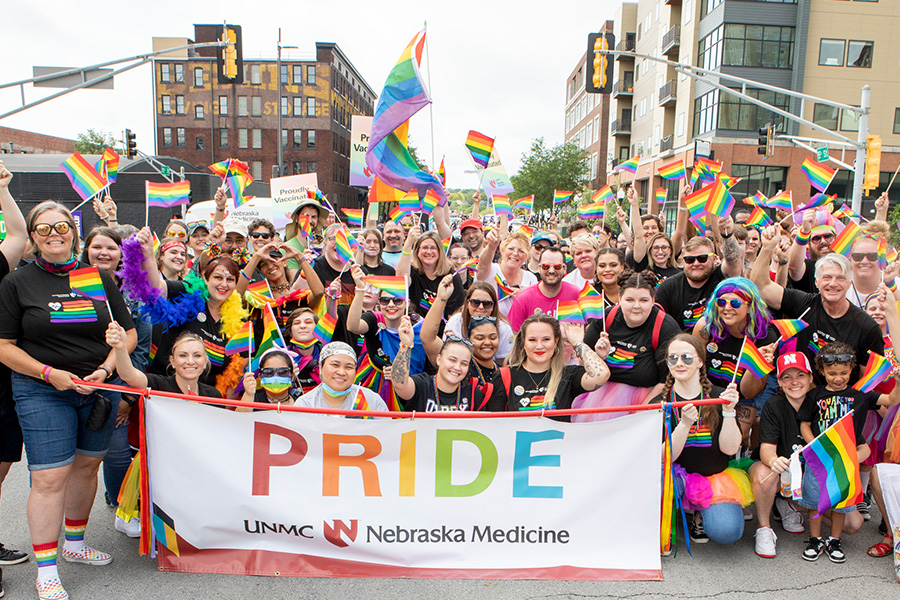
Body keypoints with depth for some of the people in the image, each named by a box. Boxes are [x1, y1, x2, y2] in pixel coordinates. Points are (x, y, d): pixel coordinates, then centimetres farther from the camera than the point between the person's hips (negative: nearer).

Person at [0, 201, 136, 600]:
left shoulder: (100, 278, 6)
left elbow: (129, 333, 6)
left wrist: (105, 369, -9)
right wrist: (49, 373, -16)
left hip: (100, 388, 3)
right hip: (41, 393, -3)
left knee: (86, 466, 13)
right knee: (49, 478, -4)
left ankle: (74, 543, 32)